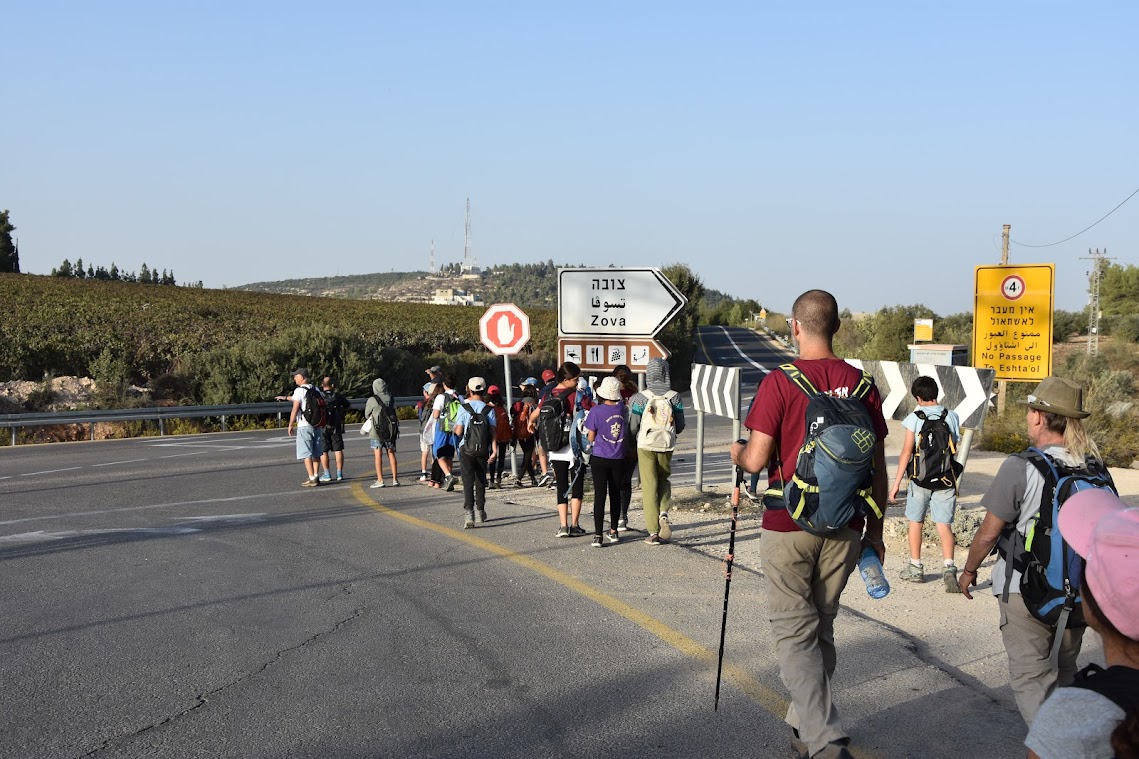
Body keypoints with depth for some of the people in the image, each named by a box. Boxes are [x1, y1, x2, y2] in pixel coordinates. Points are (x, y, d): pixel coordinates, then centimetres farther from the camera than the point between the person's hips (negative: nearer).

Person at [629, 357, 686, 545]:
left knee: (649, 487, 4)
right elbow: (680, 426, 1)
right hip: (667, 447, 2)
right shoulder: (674, 397, -4)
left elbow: (633, 427, -6)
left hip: (645, 446, -2)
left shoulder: (640, 397, -9)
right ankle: (664, 513, -3)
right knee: (664, 480, 23)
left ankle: (653, 532, 3)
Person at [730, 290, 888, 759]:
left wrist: (737, 453, 10)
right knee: (821, 628, 18)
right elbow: (877, 467, 5)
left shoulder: (779, 383, -12)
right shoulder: (862, 385, 0)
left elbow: (757, 460, -13)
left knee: (794, 632, 2)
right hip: (844, 527, 4)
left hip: (789, 526, -4)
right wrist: (875, 530, 15)